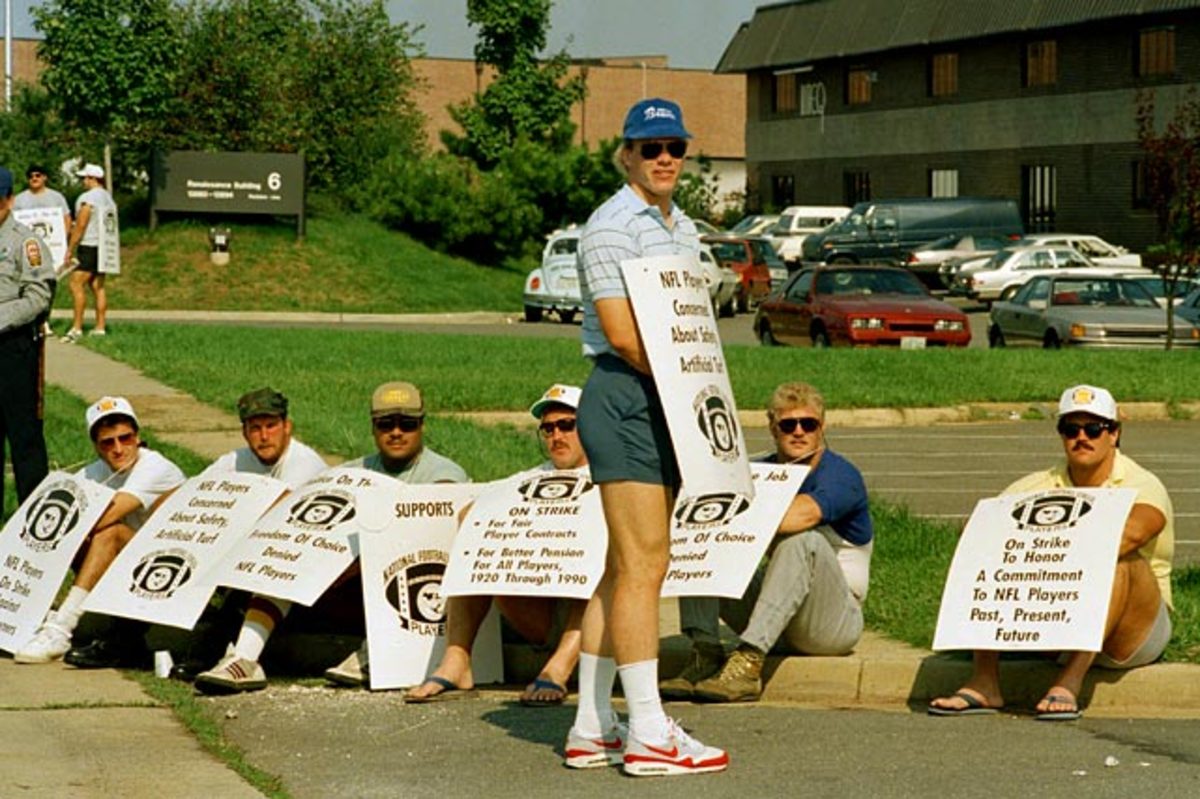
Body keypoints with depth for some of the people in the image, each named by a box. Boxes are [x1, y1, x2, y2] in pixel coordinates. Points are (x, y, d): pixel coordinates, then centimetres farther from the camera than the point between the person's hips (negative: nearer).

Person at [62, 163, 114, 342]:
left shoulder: (87, 198, -12)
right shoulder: (108, 198, 16)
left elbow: (80, 225, -15)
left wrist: (69, 250, -12)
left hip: (89, 247, -9)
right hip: (104, 247, 9)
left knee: (76, 284, -10)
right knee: (98, 287, 10)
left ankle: (77, 327, -16)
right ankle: (100, 327, 9)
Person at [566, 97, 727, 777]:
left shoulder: (682, 227, 18)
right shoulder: (612, 227, -10)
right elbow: (620, 331, -17)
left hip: (667, 401, 9)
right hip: (625, 398, -9)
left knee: (628, 568, 10)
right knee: (643, 564, -10)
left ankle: (593, 728, 15)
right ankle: (649, 734, -8)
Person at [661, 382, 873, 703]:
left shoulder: (841, 475, -10)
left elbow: (802, 514, -32)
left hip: (833, 623, -5)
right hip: (776, 623, 5)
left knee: (803, 540, -34)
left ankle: (748, 665, -42)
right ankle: (704, 658, -24)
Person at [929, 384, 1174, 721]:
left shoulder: (1141, 487, -10)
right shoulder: (1041, 486, 5)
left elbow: (1130, 534, -34)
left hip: (1133, 635, -4)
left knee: (1120, 562, -33)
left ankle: (1070, 683, -42)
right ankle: (983, 682, -26)